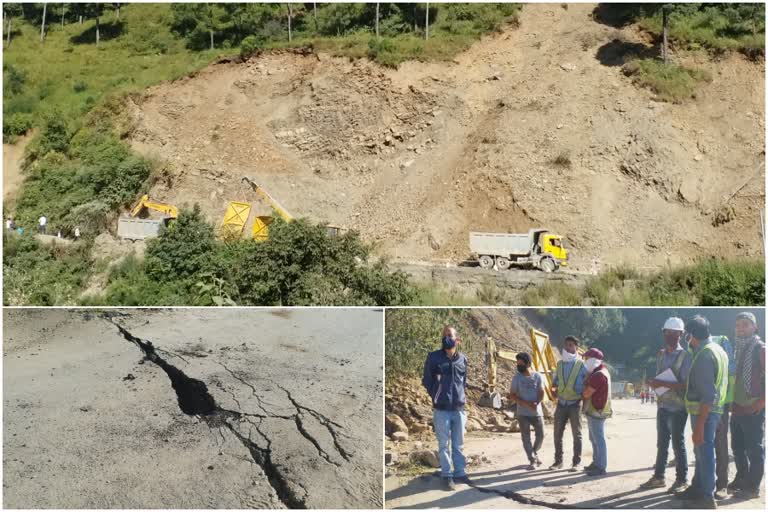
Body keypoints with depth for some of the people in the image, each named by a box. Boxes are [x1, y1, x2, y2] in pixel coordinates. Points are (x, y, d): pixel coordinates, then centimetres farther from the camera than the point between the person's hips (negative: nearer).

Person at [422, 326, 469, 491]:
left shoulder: (463, 359, 5)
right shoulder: (434, 357, -4)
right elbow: (426, 380, 5)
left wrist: (462, 396, 13)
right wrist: (437, 397, 6)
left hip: (459, 409, 3)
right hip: (441, 410, -3)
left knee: (458, 445, 11)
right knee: (444, 445, 2)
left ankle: (460, 473, 21)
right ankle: (447, 476, 10)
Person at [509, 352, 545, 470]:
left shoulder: (537, 376, -2)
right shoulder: (517, 377, -3)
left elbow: (541, 393, -3)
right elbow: (512, 396, -5)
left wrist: (536, 403, -23)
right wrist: (526, 403, -19)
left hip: (537, 412, 1)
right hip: (523, 413, -1)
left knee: (540, 435, 7)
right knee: (526, 437, 0)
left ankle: (535, 453, 32)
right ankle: (532, 460, 9)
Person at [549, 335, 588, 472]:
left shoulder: (581, 365, -6)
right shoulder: (560, 364, 7)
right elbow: (555, 381, 16)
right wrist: (553, 389, -3)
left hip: (575, 404, -4)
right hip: (561, 404, 4)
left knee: (576, 434, 4)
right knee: (558, 433, 5)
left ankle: (577, 462, 13)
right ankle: (558, 461, 15)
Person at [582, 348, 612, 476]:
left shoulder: (599, 375, -20)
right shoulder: (598, 372, 15)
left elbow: (587, 393, -20)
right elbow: (591, 391, 18)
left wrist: (581, 392, 0)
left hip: (597, 411, -11)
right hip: (594, 411, 11)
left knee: (599, 439, -6)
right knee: (594, 439, 17)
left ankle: (601, 467, -2)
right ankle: (596, 463, 26)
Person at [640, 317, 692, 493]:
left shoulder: (685, 356, -12)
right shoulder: (661, 354, 9)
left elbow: (685, 385, -18)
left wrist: (663, 384, -23)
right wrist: (655, 384, -2)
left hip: (677, 408, -6)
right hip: (662, 405, 6)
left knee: (678, 443, 2)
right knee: (661, 443, 13)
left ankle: (682, 479, 13)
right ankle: (658, 477, 22)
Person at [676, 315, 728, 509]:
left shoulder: (704, 355, -21)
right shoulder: (717, 349, 10)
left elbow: (708, 395, -24)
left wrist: (699, 426, -23)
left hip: (704, 412, -10)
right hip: (713, 409, 10)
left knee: (704, 452, -1)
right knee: (701, 452, 20)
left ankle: (707, 497, 6)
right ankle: (697, 488, 32)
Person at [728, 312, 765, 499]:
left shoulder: (760, 349, -8)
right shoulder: (736, 348, 15)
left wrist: (760, 403, -16)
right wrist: (731, 402, 13)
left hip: (753, 409, -8)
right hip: (737, 408, 8)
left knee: (755, 449, 0)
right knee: (738, 448, 16)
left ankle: (753, 487, 5)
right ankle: (741, 479, 29)